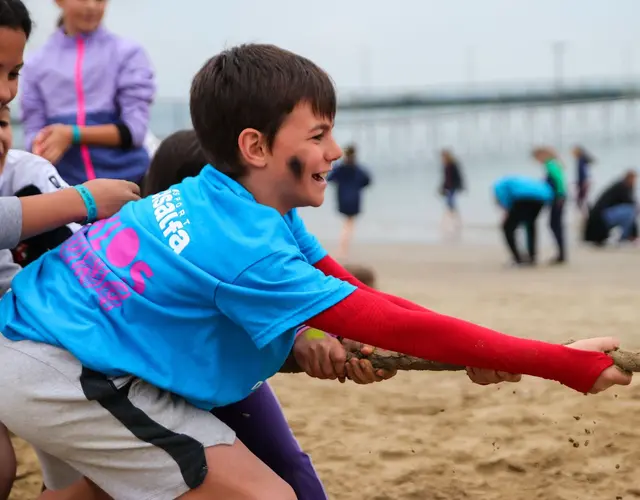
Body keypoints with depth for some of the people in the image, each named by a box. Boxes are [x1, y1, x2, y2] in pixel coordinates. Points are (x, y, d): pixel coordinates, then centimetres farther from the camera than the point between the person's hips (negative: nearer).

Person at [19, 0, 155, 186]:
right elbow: (33, 130, 7)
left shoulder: (127, 53, 1)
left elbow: (134, 129, -4)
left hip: (124, 180, -1)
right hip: (65, 184, 1)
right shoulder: (37, 64, 6)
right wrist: (41, 147, -17)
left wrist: (73, 134, -15)